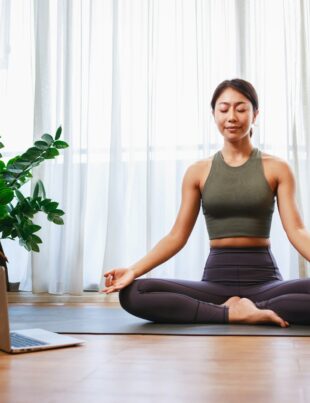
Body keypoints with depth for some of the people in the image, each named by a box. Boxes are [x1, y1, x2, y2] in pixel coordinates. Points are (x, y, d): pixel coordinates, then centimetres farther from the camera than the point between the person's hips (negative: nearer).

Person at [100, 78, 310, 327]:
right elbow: (177, 236, 4)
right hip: (217, 278, 1)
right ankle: (232, 312, -22)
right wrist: (133, 270, -10)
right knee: (133, 294, -24)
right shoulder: (198, 172, 8)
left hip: (264, 279, -1)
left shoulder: (277, 168, 5)